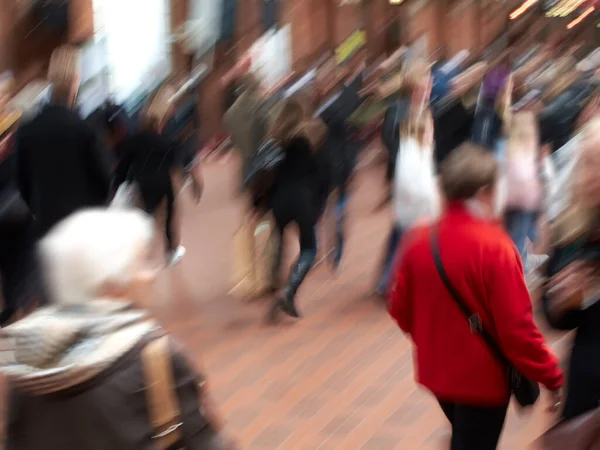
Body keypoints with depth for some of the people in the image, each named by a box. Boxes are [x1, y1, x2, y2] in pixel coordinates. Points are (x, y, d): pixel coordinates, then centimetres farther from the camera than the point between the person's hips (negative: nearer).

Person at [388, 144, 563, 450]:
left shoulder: (418, 240, -6)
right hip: (483, 378, -6)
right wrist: (552, 378, -12)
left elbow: (400, 309, 3)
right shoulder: (494, 247, -24)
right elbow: (517, 327, -23)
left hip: (436, 371, 6)